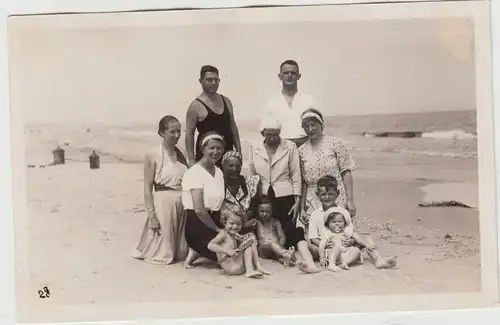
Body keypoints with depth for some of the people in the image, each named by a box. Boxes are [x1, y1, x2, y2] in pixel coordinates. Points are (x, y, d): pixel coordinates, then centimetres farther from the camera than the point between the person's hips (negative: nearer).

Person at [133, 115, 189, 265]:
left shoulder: (181, 153, 8)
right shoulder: (153, 155, -7)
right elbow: (147, 187, -8)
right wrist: (151, 215, -13)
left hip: (183, 203, 5)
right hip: (163, 202, -4)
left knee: (181, 252, 10)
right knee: (163, 254, 6)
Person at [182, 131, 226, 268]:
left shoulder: (219, 172, 12)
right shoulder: (195, 172, -14)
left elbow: (220, 203, 11)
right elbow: (199, 210, -21)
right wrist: (217, 229, -12)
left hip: (214, 220, 9)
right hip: (198, 225, -9)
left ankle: (199, 251, 8)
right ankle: (197, 252, 3)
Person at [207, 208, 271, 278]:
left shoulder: (234, 235, 16)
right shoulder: (223, 234, -9)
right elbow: (210, 245, -20)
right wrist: (227, 251, -27)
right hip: (230, 267, -9)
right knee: (249, 241, -13)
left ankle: (258, 266, 3)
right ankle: (249, 270, -18)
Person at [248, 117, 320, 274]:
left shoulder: (290, 147, -5)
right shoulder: (254, 148, 2)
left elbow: (296, 176, -3)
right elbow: (252, 175, 11)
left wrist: (297, 201, -7)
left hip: (285, 196, -3)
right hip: (263, 197, 4)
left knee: (292, 229, -16)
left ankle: (309, 262, -23)